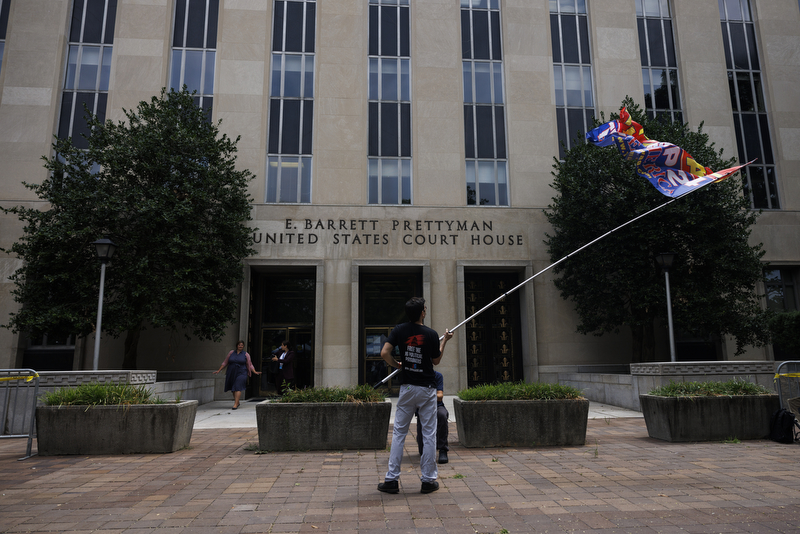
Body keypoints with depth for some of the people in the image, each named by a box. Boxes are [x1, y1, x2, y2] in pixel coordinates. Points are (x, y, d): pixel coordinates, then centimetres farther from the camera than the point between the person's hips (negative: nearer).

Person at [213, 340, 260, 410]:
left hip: (241, 373, -3)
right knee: (233, 389, 9)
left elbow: (250, 365, 6)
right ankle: (237, 402, 27)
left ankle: (235, 404, -17)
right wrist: (219, 370, 7)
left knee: (238, 388, -14)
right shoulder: (231, 353, 8)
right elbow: (225, 363, 12)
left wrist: (255, 372, -6)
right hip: (231, 374, 3)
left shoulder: (246, 355, 4)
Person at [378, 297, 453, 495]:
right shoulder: (431, 334, -7)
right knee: (429, 435, 6)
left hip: (407, 388, 2)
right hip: (427, 389, -2)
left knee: (399, 433, 9)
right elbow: (436, 361, 5)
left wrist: (397, 365, 6)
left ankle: (392, 479, 10)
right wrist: (444, 340, 16)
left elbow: (384, 353, -11)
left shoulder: (399, 330, -3)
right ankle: (428, 480, 11)